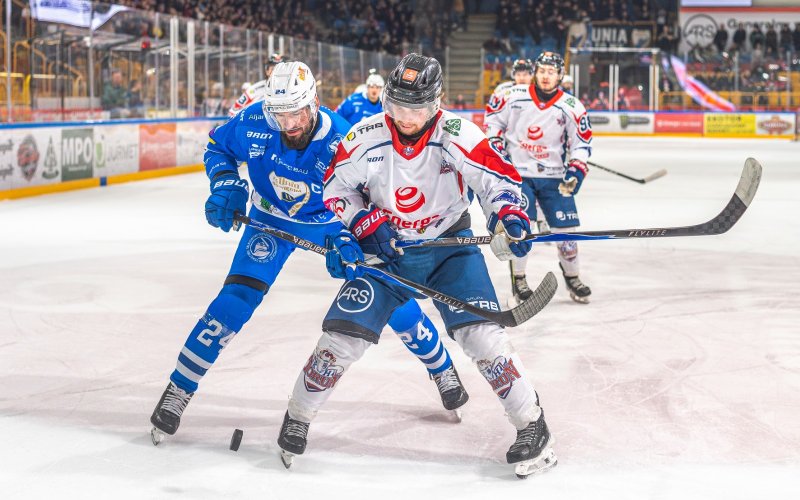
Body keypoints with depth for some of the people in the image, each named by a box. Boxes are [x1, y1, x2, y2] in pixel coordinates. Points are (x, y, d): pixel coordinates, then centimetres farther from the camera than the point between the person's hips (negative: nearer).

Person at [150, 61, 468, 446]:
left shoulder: (342, 143, -32)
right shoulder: (253, 125, -25)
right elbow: (217, 147, -3)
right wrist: (226, 186, -19)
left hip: (332, 223, -1)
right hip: (272, 220, 1)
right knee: (236, 299, -15)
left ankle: (441, 366, 24)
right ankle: (178, 389, -4)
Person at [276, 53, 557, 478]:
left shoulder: (457, 135, -18)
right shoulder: (365, 138, -12)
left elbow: (499, 178, -12)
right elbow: (335, 189, 1)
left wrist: (509, 216, -32)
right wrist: (365, 222, -15)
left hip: (449, 245, -1)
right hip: (385, 249, 1)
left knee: (479, 333, -17)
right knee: (343, 335, -8)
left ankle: (531, 425, -1)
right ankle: (297, 419, 15)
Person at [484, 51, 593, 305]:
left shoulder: (572, 107, -4)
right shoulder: (515, 96, -5)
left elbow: (582, 143, 2)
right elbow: (494, 118, 11)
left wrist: (575, 172, -9)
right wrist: (496, 143, 0)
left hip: (554, 176, 1)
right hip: (517, 172, -1)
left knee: (565, 227, 1)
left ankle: (572, 277, 21)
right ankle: (518, 279, 6)